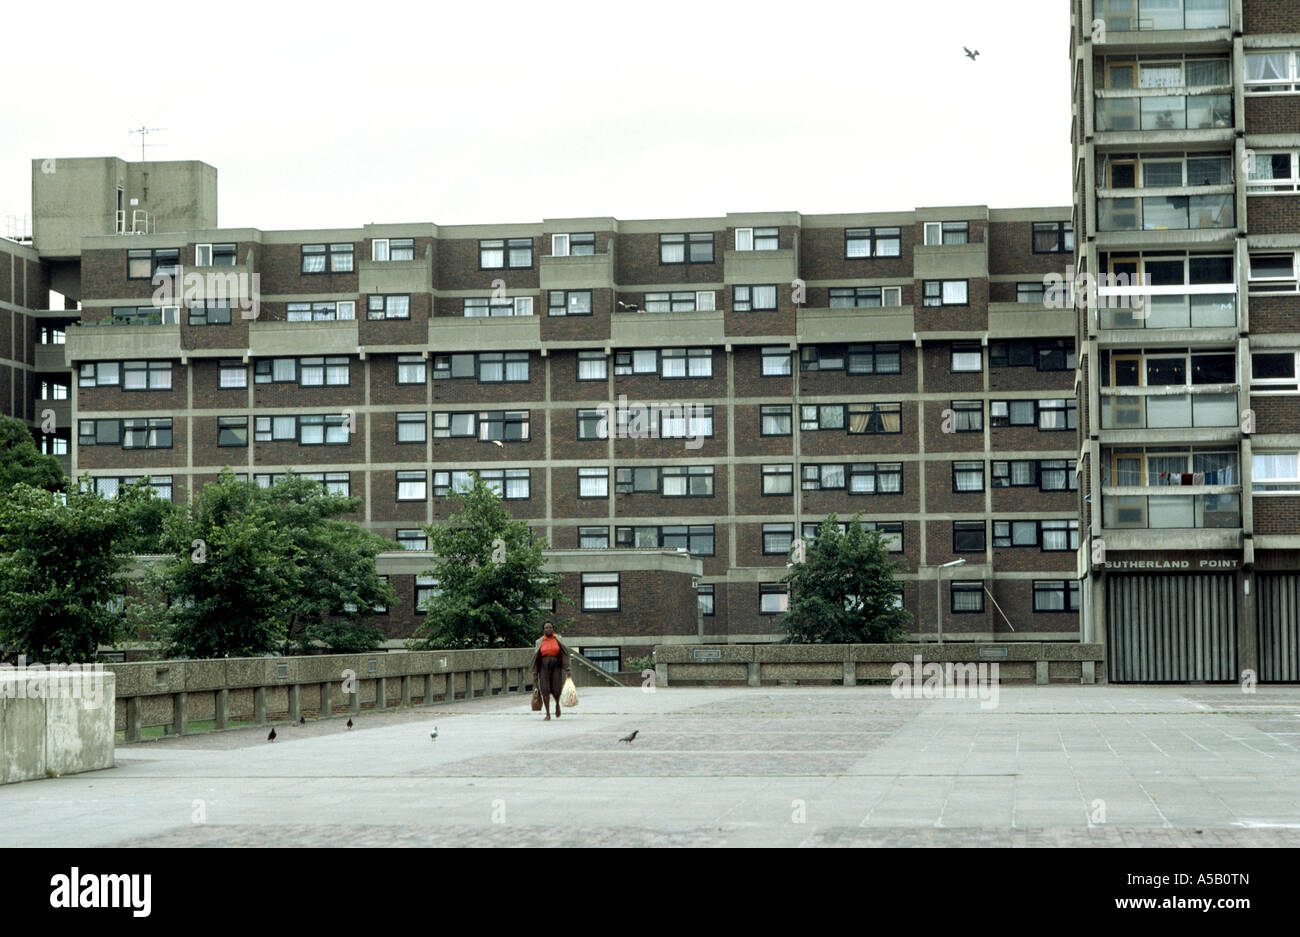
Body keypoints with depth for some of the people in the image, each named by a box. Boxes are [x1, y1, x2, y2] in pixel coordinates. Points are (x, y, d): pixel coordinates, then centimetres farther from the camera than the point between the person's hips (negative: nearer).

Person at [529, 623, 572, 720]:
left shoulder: (558, 639, 3)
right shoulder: (540, 642, 5)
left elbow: (565, 654, -1)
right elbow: (536, 658, 7)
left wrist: (567, 669, -9)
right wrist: (535, 674, 4)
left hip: (556, 665, -1)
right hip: (544, 666, 1)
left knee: (556, 690, -10)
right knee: (545, 690, -10)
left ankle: (557, 704, 25)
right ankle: (548, 714, -1)